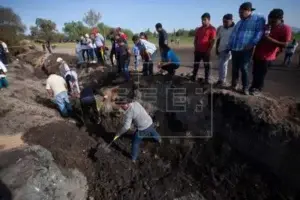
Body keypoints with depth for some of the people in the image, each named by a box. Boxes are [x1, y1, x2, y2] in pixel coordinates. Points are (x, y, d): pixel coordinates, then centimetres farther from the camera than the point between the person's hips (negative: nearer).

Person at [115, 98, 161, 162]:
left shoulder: (128, 113, -25)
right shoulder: (136, 103, -4)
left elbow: (126, 127, -23)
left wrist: (119, 133, -9)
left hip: (143, 129, -7)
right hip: (150, 123, 8)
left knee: (135, 143, 16)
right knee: (153, 132, 40)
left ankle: (133, 158, 33)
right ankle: (159, 139, 71)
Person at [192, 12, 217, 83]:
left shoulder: (212, 29, -3)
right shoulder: (199, 29, 14)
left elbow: (212, 41, -8)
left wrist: (209, 50, -14)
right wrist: (195, 48, 6)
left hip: (206, 51, -5)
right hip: (198, 50, 6)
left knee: (207, 66, 2)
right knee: (196, 65, 9)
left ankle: (206, 80, 8)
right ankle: (193, 78, 18)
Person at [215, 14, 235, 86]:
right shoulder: (221, 28, 10)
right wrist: (216, 49, 8)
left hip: (228, 50, -6)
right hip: (220, 50, 6)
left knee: (223, 65, -11)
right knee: (220, 65, 9)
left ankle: (223, 80, 0)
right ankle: (221, 80, 19)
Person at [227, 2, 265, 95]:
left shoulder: (258, 19, 4)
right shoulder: (239, 22, 24)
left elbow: (259, 32, -6)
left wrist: (252, 43, -17)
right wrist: (229, 47, 14)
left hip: (245, 50, -6)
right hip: (234, 49, 6)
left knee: (244, 69, -6)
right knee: (235, 69, 8)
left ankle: (245, 88, 5)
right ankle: (234, 85, 19)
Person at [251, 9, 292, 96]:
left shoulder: (286, 29, -10)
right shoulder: (265, 26, 9)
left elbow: (285, 44, -15)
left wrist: (271, 39, -25)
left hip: (267, 57, -6)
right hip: (257, 54, 6)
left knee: (261, 74, 0)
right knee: (255, 73, 13)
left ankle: (258, 89, 16)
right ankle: (253, 87, 25)